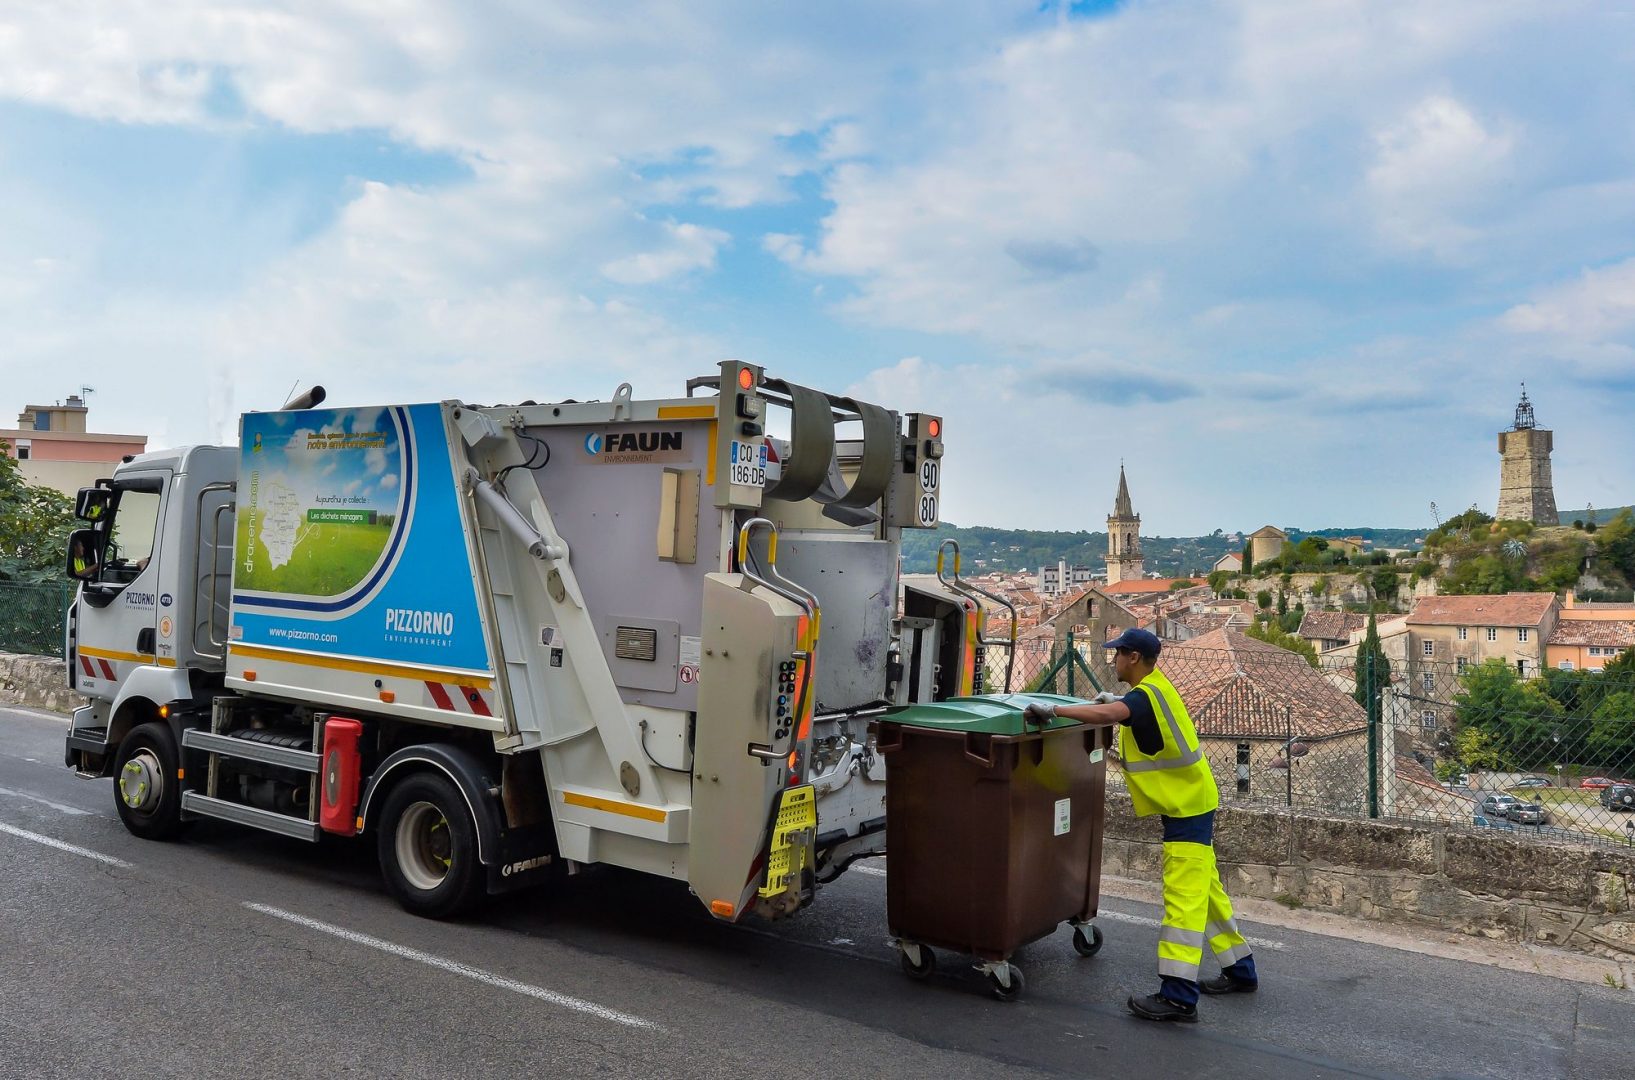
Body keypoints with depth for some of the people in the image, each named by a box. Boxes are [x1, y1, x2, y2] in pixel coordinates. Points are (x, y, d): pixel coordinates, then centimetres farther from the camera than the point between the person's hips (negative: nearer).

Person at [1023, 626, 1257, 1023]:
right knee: (1204, 890, 19)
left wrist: (1053, 709, -39)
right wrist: (1116, 700, 15)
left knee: (1183, 898, -11)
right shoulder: (1155, 685, 8)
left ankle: (1178, 997, -12)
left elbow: (1106, 715, -42)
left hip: (1187, 806, -10)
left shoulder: (1145, 695, -22)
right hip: (1190, 801, 10)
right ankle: (1240, 971, 31)